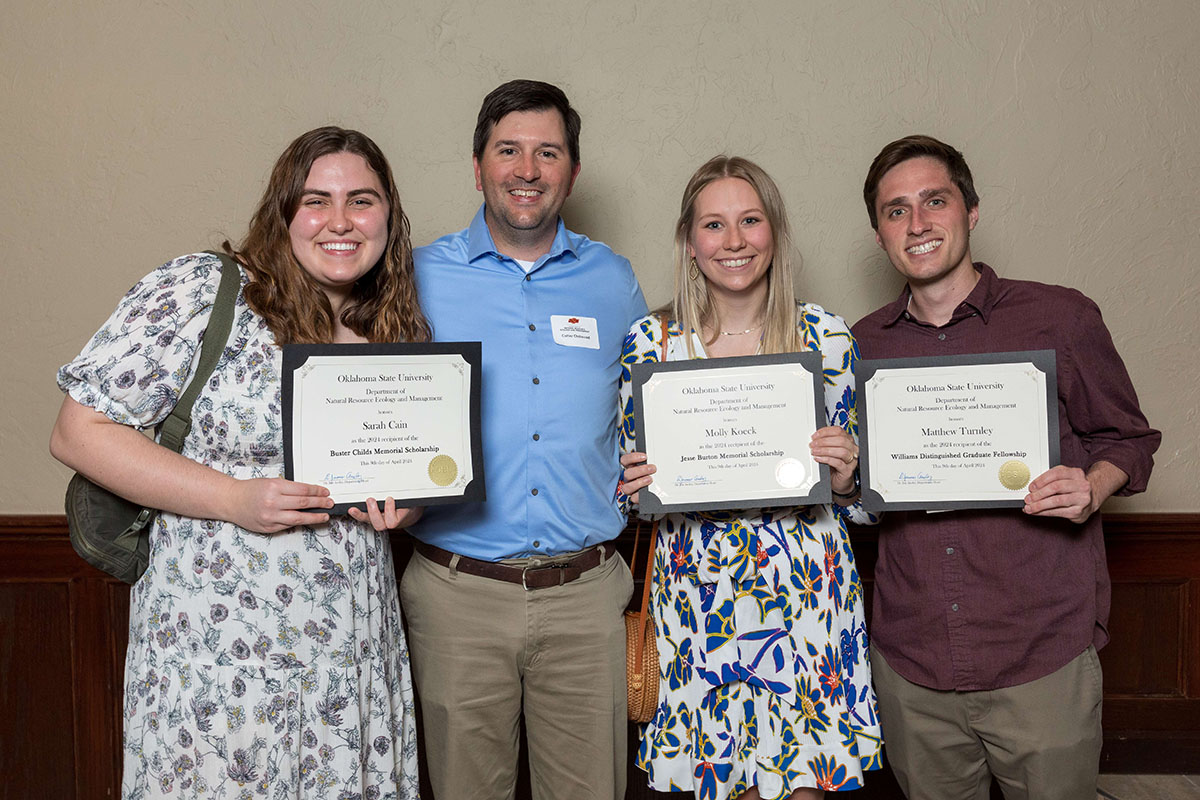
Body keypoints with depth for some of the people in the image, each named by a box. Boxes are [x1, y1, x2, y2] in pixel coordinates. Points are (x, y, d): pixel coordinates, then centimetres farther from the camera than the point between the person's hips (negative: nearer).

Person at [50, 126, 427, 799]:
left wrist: (403, 504, -5)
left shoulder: (400, 329, 7)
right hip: (217, 643, -4)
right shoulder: (198, 291, -9)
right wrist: (233, 498, -19)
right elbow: (79, 432, -11)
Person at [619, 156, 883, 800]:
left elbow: (857, 498, 7)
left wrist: (843, 480, -14)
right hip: (695, 596, 1)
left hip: (804, 595, 0)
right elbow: (632, 494, 9)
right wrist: (636, 486, -12)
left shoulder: (828, 338, -2)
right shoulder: (649, 343, -2)